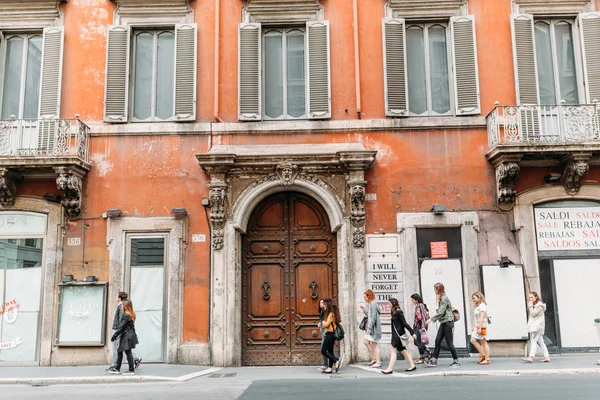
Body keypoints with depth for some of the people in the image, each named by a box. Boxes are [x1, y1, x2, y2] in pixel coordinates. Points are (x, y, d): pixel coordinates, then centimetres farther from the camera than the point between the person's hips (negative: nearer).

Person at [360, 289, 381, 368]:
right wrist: (364, 310, 14)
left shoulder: (373, 304, -17)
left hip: (374, 327, -10)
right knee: (366, 342, 13)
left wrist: (369, 328, -22)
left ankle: (378, 362, 7)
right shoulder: (369, 304, 12)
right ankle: (374, 358, 22)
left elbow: (373, 317, -22)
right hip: (369, 327, 10)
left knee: (374, 344, -2)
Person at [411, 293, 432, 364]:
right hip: (417, 325, 9)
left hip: (421, 325, -9)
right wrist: (414, 326, 19)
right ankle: (429, 352, 19)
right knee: (416, 342, 10)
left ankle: (422, 358, 6)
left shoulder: (421, 305, -12)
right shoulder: (416, 306, 14)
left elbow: (423, 316, -17)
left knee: (419, 342, -4)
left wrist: (423, 327, -22)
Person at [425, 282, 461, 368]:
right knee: (438, 341, 6)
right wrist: (433, 319, 9)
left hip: (448, 322, -9)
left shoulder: (444, 298, -14)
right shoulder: (440, 298, 14)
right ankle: (434, 360, 8)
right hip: (443, 322, 9)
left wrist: (431, 319, -18)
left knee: (449, 343, -4)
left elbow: (441, 312, -20)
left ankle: (456, 361, 5)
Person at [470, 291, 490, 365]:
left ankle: (487, 359, -1)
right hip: (477, 326, 9)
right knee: (473, 340, 4)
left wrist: (480, 328, -23)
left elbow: (482, 318, -18)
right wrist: (475, 327, 17)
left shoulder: (482, 305, -11)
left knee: (484, 342, -6)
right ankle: (482, 355, 8)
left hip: (482, 326, -9)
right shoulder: (477, 306, 17)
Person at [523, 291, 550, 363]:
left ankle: (531, 357, -21)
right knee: (540, 342, 8)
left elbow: (533, 313, -16)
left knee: (533, 341, -15)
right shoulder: (533, 305, 18)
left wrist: (530, 305, -11)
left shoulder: (540, 305, -9)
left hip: (537, 326, -10)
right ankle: (547, 357, 10)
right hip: (534, 326, 10)